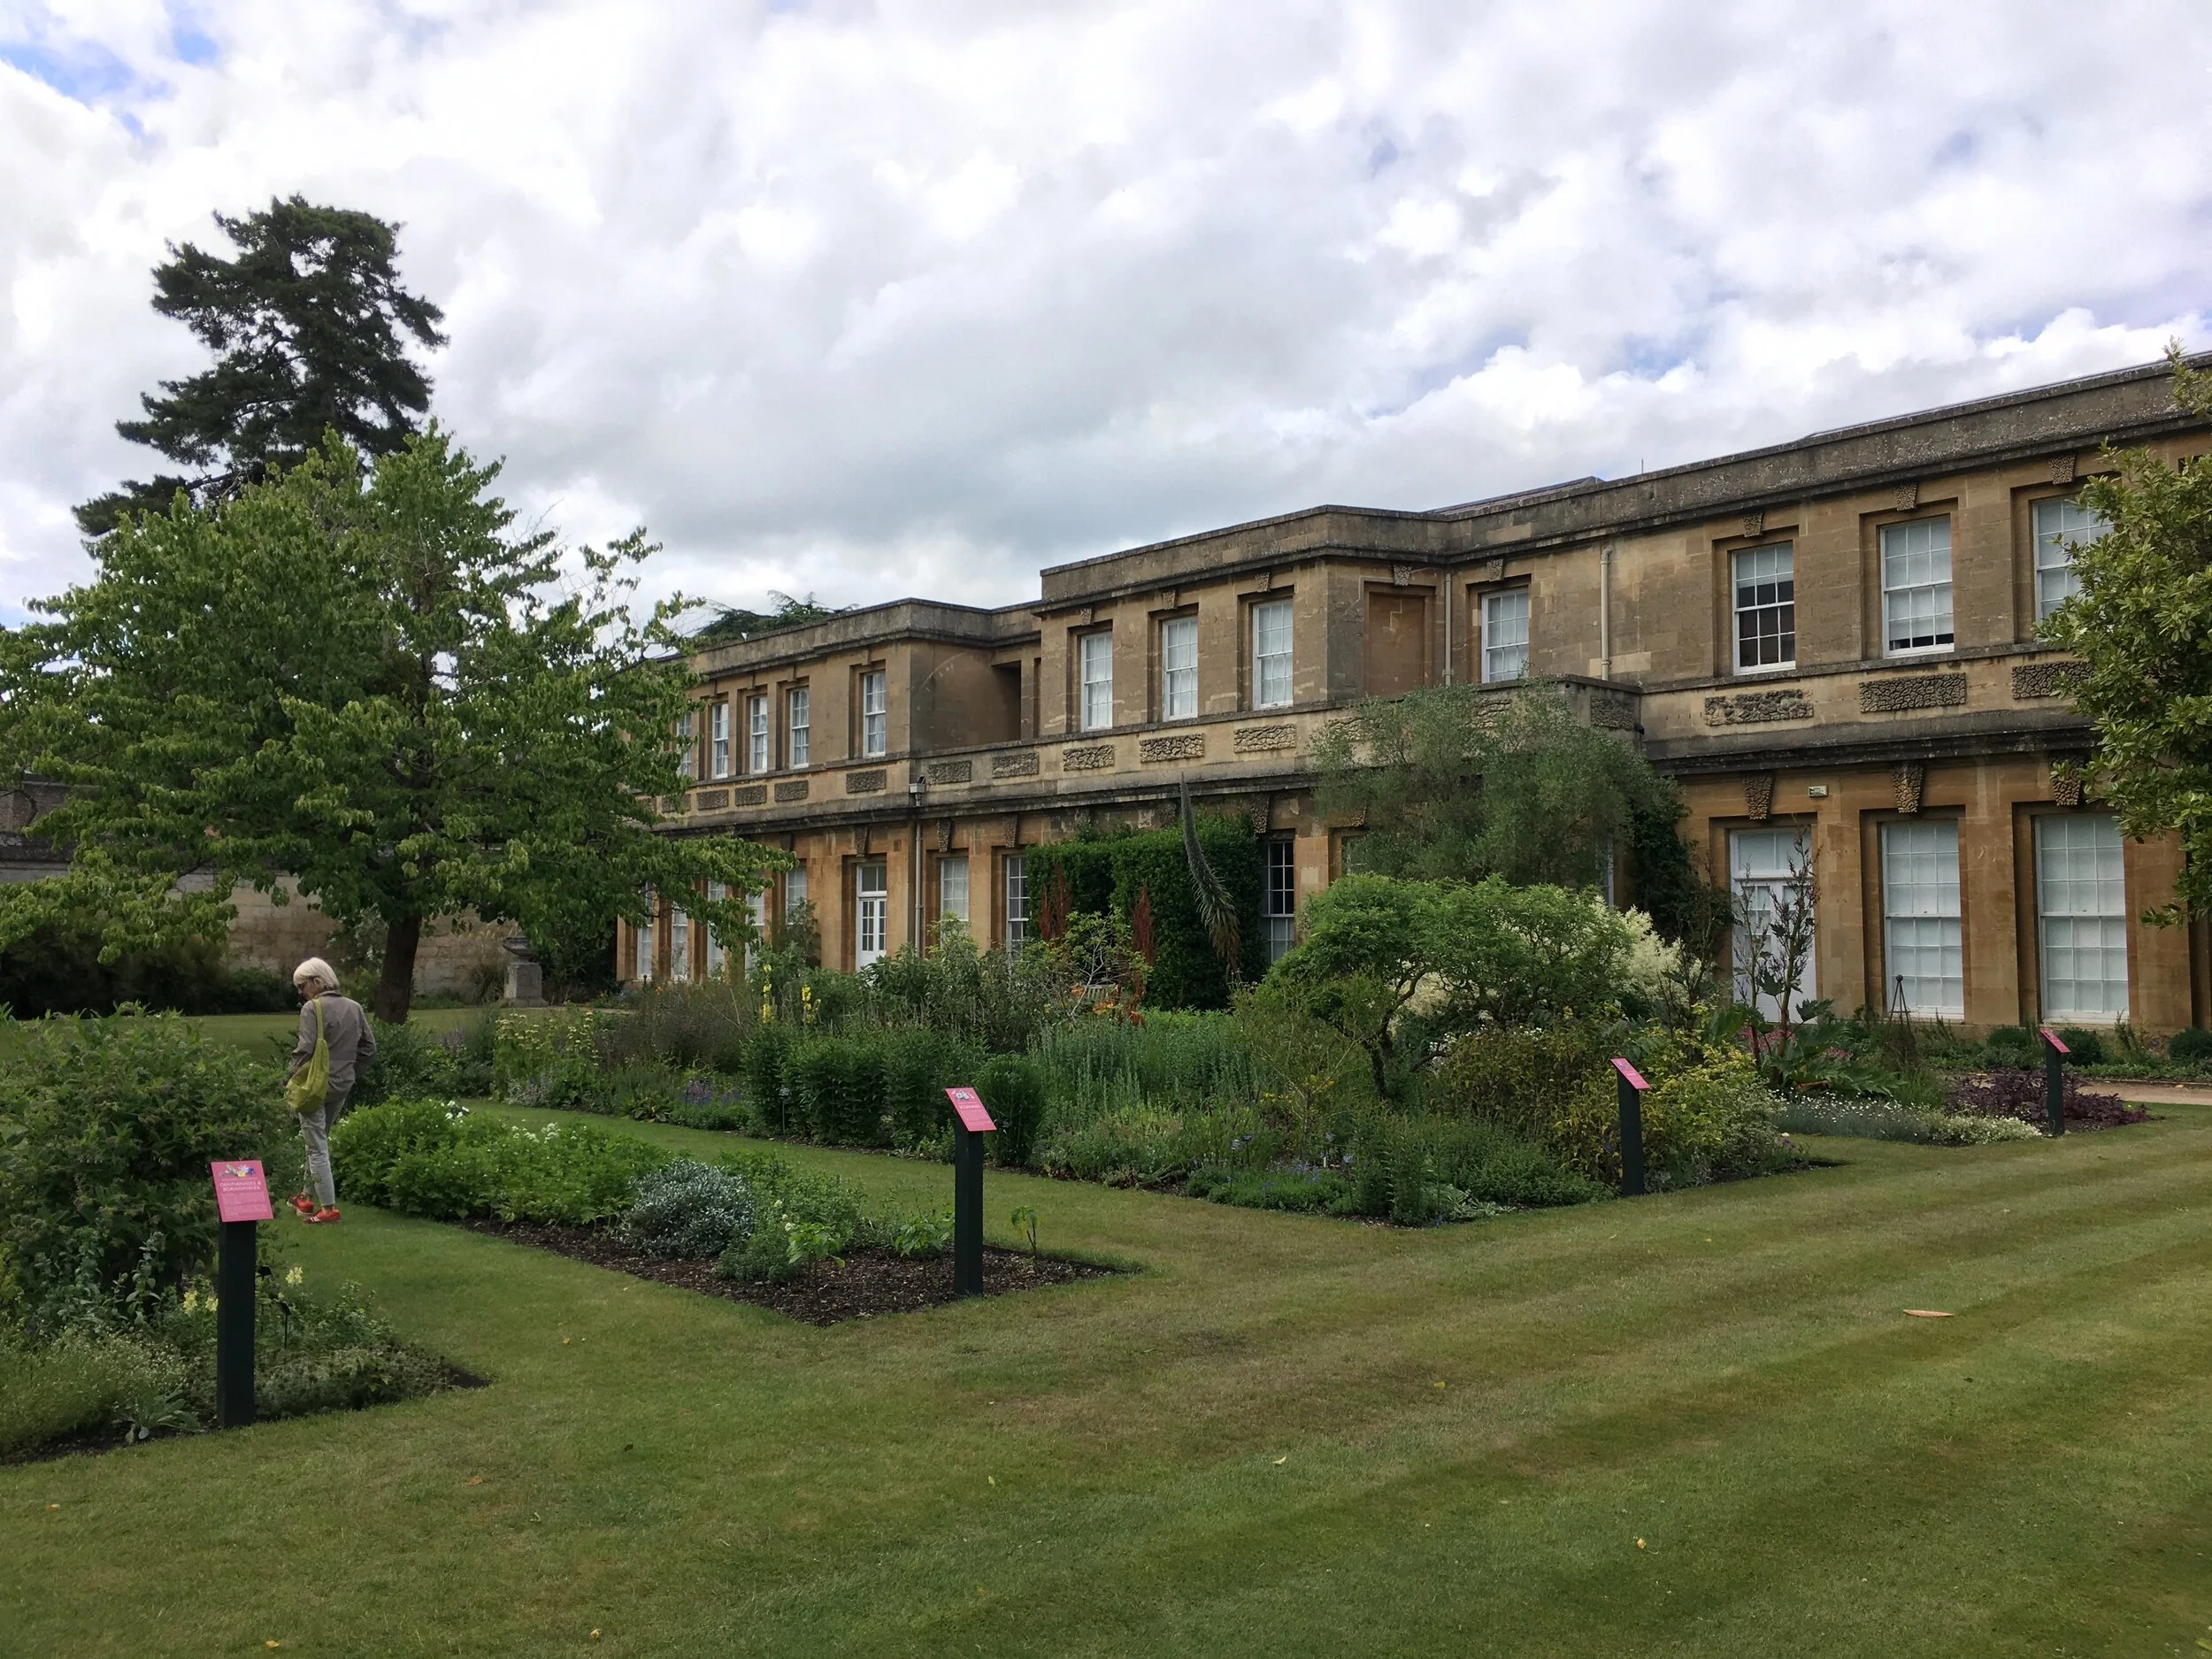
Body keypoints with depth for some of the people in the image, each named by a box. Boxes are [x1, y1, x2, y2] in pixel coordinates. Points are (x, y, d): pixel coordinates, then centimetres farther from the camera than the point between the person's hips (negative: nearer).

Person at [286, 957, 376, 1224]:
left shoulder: (312, 1008, -13)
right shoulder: (354, 1007, 8)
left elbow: (306, 1049, -19)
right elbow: (369, 1047, 10)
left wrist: (291, 1074, -4)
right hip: (344, 1085, 7)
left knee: (317, 1146, -1)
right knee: (319, 1140, 21)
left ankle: (328, 1207, -3)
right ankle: (310, 1197, 30)